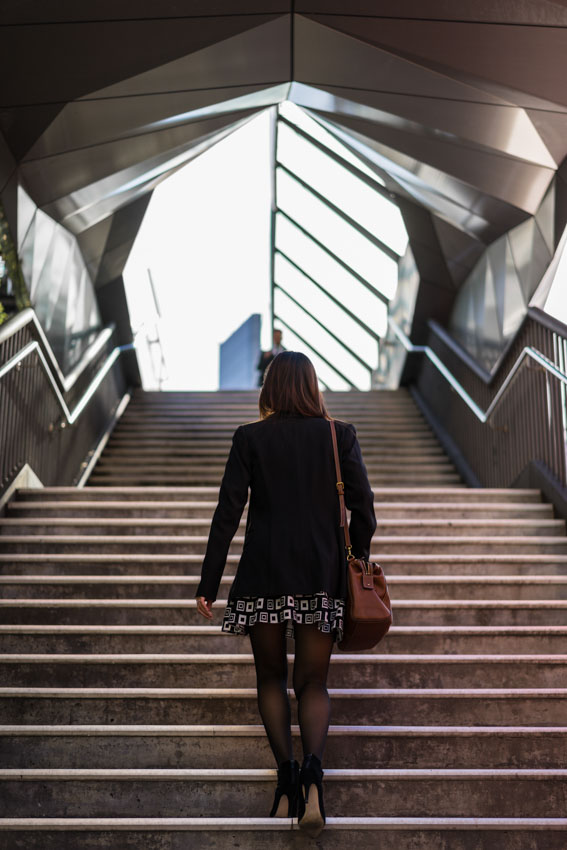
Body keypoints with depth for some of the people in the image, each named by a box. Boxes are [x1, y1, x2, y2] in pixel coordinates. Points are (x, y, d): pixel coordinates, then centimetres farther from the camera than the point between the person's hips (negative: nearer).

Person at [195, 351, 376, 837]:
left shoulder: (250, 438, 0)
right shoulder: (340, 436, 3)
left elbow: (228, 512, -3)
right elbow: (364, 508, 0)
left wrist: (209, 584, -1)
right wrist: (358, 561, 15)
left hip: (265, 574, -1)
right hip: (323, 574, 1)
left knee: (271, 678, 15)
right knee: (313, 682, 9)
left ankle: (286, 772, 1)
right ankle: (313, 766, -16)